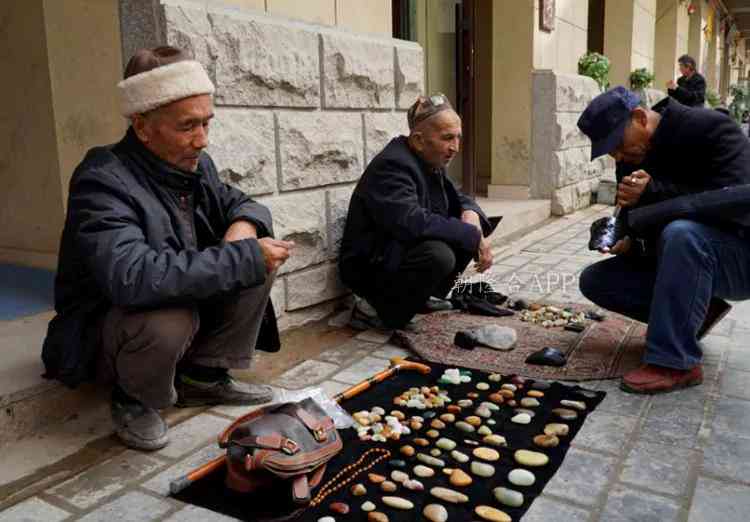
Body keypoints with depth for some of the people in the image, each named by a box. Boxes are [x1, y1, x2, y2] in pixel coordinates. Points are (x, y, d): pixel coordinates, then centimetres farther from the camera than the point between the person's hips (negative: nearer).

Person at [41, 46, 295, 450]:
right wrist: (244, 256, -37)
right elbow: (133, 278, -42)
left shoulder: (195, 165, -4)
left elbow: (241, 203, 10)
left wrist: (244, 224, -17)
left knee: (262, 258, -7)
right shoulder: (102, 181, -28)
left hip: (189, 305, 7)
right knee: (169, 318, -38)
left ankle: (204, 375, 4)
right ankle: (132, 398, -3)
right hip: (102, 331, -7)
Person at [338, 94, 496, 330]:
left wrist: (470, 213, -10)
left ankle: (426, 295, 7)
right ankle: (376, 309, -14)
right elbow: (412, 222, -36)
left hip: (405, 253, 9)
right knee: (439, 255, -33)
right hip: (371, 266, -9)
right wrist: (474, 237, -28)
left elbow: (457, 198, 15)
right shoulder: (391, 166, -23)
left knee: (470, 227, 0)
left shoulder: (430, 162, 5)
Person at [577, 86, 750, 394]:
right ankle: (696, 311, 0)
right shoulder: (633, 157, 2)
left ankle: (675, 363, -30)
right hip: (683, 261, 7)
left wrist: (654, 194, -32)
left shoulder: (711, 129, -18)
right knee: (594, 280, -5)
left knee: (680, 234, -39)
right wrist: (632, 241, -16)